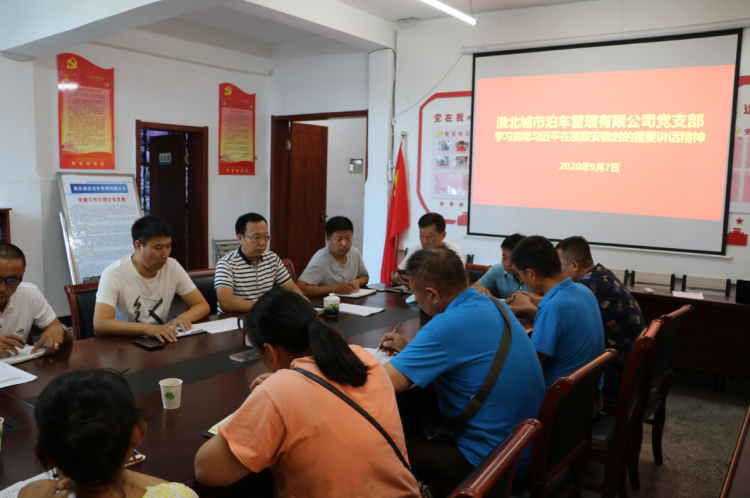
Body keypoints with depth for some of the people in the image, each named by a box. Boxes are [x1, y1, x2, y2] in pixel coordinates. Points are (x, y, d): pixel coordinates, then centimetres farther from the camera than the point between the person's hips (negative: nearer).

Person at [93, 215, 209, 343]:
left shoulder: (173, 267, -2)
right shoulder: (113, 274, -14)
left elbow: (202, 306, 3)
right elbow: (99, 325, -25)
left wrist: (183, 317, -19)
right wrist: (147, 328, -37)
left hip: (159, 342, 2)